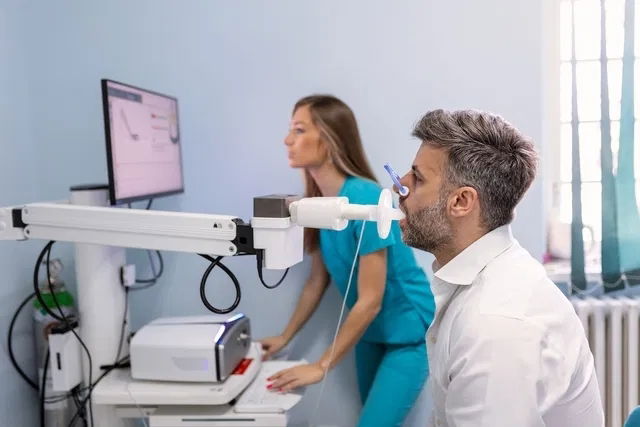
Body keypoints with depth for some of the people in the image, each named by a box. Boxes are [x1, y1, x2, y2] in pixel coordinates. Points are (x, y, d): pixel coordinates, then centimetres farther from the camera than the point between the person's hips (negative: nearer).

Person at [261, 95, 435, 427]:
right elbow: (318, 280, 6)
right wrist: (285, 337, 9)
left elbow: (370, 300, -24)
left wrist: (322, 366, -20)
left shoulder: (365, 199, -27)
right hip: (370, 330, 7)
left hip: (407, 332, -7)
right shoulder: (318, 203, -5)